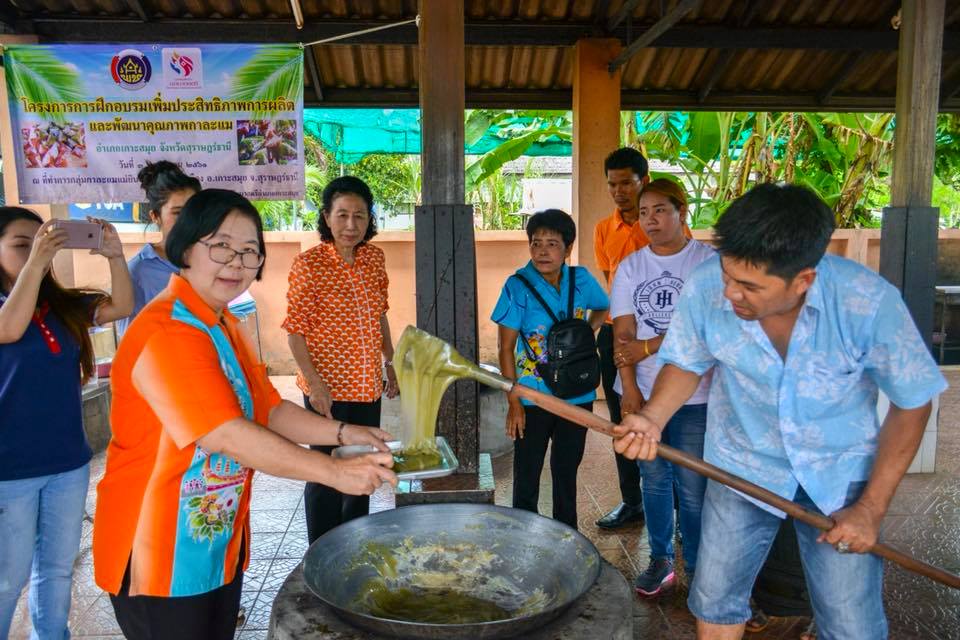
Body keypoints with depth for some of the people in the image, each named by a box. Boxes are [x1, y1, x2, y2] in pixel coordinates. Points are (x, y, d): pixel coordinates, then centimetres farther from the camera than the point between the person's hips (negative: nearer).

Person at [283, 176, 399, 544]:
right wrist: (314, 383, -19)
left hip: (367, 386, 6)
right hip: (328, 389, -6)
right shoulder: (309, 264, -13)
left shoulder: (374, 258, 4)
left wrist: (390, 362, 15)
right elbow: (295, 330, -12)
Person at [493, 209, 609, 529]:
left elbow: (603, 308, 21)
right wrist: (514, 402, -12)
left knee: (567, 473, 18)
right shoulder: (518, 286, -13)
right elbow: (506, 348, -10)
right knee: (527, 478, 7)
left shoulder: (582, 280, -3)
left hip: (577, 396, 3)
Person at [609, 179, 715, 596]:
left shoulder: (708, 261, -5)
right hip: (642, 392, 4)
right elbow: (623, 334, 1)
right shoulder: (631, 267, 6)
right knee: (653, 479, 14)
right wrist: (629, 389, -7)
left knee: (693, 487, 1)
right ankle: (660, 560, 29)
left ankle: (697, 568, 20)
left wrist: (647, 347, -12)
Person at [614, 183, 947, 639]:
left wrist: (872, 508, -10)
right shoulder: (705, 287, -23)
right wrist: (653, 417, -23)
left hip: (840, 471, -1)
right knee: (715, 600, 8)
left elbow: (912, 402, -10)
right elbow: (687, 364, -3)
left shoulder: (870, 301, -26)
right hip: (742, 464, 1)